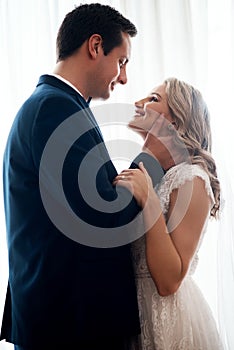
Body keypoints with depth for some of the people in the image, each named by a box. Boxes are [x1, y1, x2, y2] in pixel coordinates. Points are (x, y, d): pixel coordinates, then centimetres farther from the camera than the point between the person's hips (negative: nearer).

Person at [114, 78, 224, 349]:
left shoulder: (190, 179, -17)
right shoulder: (139, 171, 3)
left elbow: (169, 282, -21)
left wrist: (149, 202, -26)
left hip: (167, 316, -6)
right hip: (130, 307, 7)